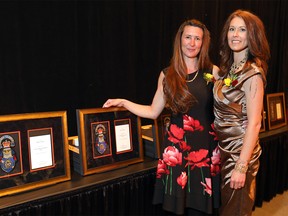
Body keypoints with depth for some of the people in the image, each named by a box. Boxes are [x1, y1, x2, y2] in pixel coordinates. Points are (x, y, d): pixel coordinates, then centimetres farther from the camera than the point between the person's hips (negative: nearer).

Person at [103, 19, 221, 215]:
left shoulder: (213, 72, 1)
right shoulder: (167, 75, 4)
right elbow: (153, 112, 8)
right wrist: (123, 102, 3)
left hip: (206, 147, 0)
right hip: (177, 147, 1)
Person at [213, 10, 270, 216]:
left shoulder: (253, 73, -18)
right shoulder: (228, 68, 6)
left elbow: (254, 123, -21)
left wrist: (242, 166, -22)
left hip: (240, 150, -7)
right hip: (223, 147, 7)